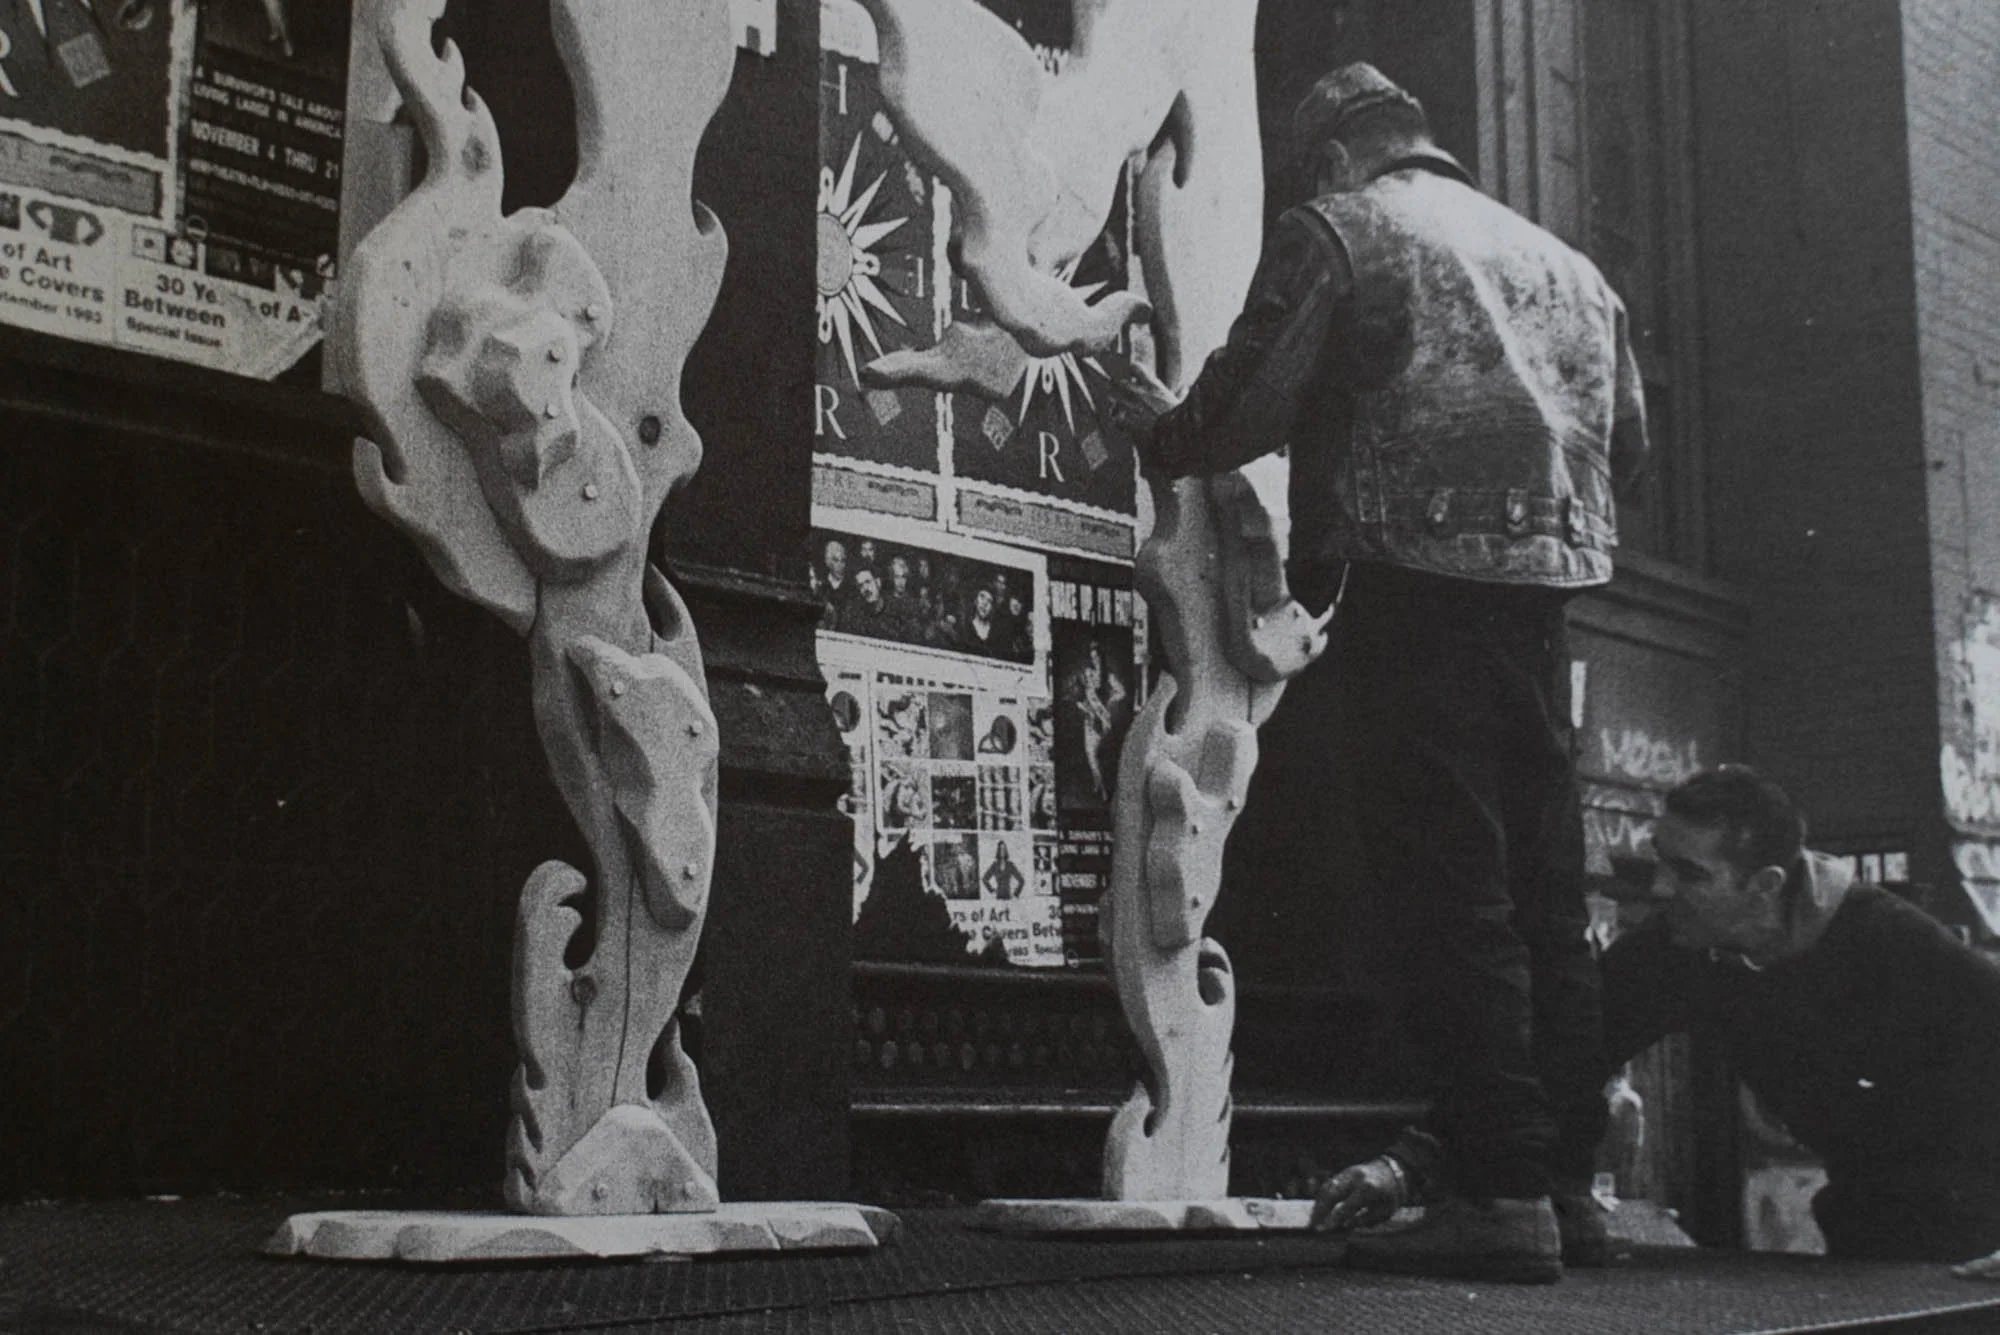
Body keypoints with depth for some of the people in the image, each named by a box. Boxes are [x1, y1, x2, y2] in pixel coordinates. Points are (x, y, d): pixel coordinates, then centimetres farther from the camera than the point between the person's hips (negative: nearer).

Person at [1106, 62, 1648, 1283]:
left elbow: (1250, 403, -2)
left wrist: (1163, 433, 18)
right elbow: (1626, 437, 22)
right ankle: (1573, 1178, 13)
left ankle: (1502, 1194, -10)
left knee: (1454, 891, -8)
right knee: (1545, 895, 9)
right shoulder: (1562, 262, 23)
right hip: (1546, 587, 7)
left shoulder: (1335, 230, 4)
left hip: (1417, 577, -6)